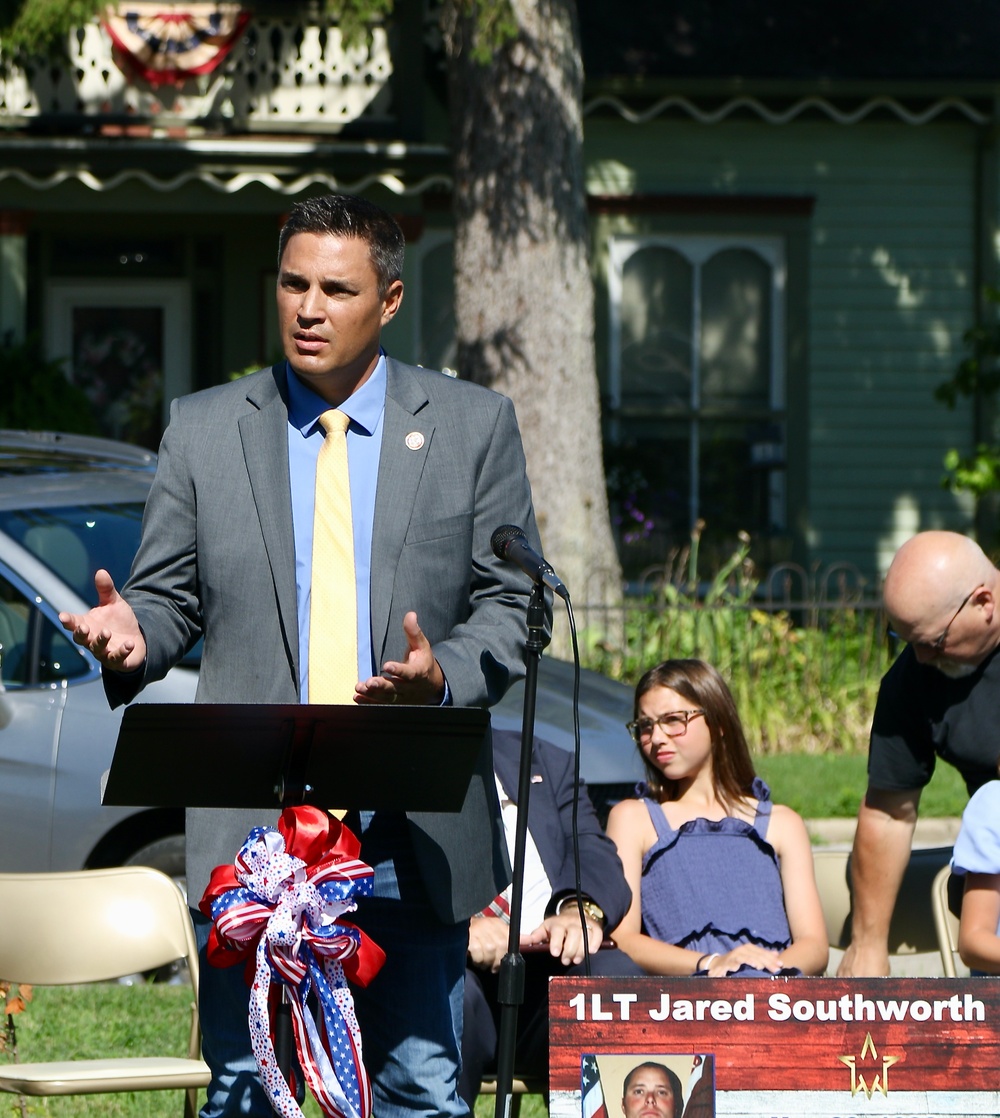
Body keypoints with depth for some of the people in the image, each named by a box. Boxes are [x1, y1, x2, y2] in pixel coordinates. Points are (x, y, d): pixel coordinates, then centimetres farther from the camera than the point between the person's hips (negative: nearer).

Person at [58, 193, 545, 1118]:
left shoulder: (473, 425, 7)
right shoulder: (203, 430, 10)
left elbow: (510, 605, 5)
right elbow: (169, 596, 11)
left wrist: (443, 678, -15)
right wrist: (132, 635, -13)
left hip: (413, 831, 0)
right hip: (251, 825, 1)